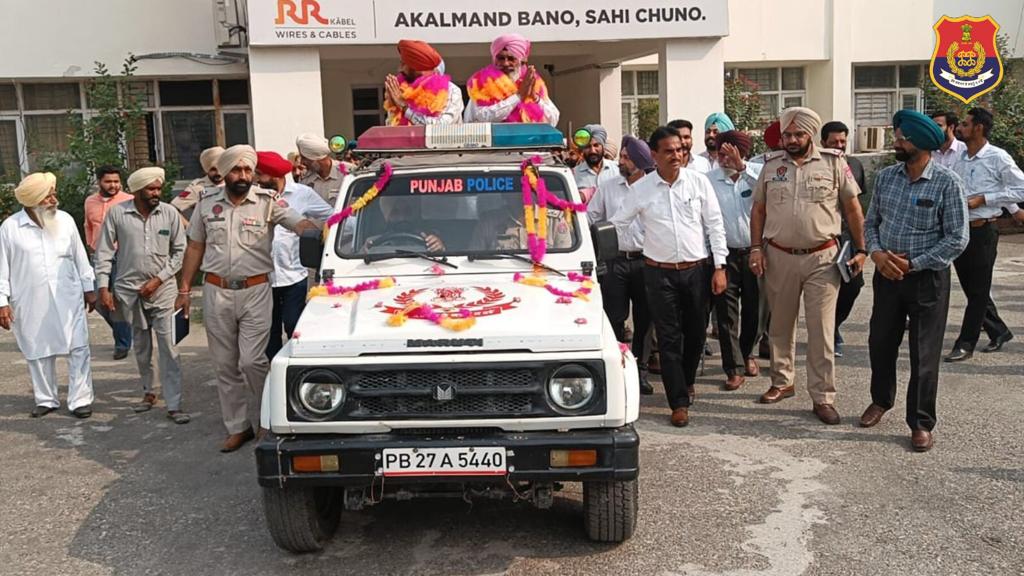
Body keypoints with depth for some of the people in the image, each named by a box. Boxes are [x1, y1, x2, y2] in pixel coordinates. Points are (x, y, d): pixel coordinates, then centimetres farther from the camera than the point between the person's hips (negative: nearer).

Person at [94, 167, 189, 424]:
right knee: (141, 346, 14)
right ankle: (148, 391, 33)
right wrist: (104, 288, -4)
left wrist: (158, 279, -7)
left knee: (168, 347, -6)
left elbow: (180, 251, 0)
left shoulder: (170, 213, -5)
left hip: (162, 288, -1)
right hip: (129, 289, 1)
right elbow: (104, 252, 0)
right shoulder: (117, 213, -5)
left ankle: (174, 405, -3)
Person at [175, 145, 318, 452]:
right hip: (216, 292, 3)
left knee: (252, 361, -10)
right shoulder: (207, 204, 7)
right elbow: (195, 248, 13)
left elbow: (302, 225, -14)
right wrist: (184, 289, 10)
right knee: (226, 364, 9)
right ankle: (237, 427, 21)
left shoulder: (267, 202, -4)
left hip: (255, 291, -3)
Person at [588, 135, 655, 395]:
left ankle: (640, 371, 20)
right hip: (616, 260, 1)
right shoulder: (607, 186, 7)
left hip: (645, 260, 0)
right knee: (614, 319, 0)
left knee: (644, 320, 7)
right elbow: (589, 217, 14)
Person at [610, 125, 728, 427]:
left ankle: (686, 382, 38)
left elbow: (715, 225, 2)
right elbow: (617, 224, 8)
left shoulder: (698, 182, -1)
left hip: (697, 269, 1)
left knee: (696, 332, 11)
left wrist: (719, 267, -2)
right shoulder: (641, 188, -1)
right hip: (660, 272, -1)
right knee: (669, 338, 0)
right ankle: (679, 402, 7)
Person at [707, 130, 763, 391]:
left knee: (754, 308, 12)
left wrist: (741, 167, -30)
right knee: (726, 311, -2)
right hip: (725, 254, 0)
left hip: (754, 251, 1)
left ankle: (747, 353, 35)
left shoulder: (757, 172, -3)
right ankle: (734, 368, 6)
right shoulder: (709, 179, -3)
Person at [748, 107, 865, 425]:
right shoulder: (771, 165, 6)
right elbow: (758, 209, 10)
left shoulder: (833, 162, -1)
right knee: (780, 325, 14)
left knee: (821, 330, -1)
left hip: (821, 258, -2)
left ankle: (823, 396, 8)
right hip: (778, 257, 3)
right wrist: (756, 248, 0)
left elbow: (853, 208, 2)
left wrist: (860, 249, -1)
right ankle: (781, 382, 31)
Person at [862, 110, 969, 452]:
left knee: (924, 354, 3)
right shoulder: (886, 177, 2)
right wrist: (876, 252, -9)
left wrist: (912, 264, -16)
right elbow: (871, 222, 11)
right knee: (880, 343, 16)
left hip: (927, 279, -5)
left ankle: (920, 422, 16)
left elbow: (957, 239, -13)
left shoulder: (946, 183, -13)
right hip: (886, 274, 5)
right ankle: (881, 400, 39)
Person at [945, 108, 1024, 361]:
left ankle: (965, 344, 7)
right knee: (970, 288, 14)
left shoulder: (998, 158, -10)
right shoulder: (959, 159, 9)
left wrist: (982, 199, -15)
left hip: (983, 231, -7)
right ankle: (998, 332, 32)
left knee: (978, 290, 1)